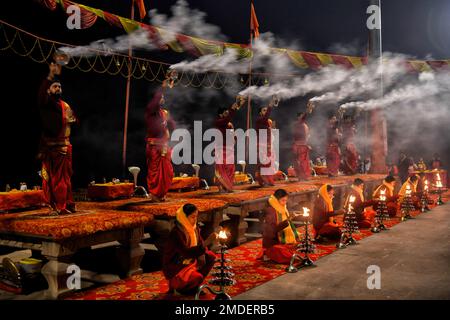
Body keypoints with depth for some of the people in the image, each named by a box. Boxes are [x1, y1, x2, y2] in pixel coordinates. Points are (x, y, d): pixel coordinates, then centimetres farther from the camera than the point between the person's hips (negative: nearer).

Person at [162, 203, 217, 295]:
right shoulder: (176, 233, -28)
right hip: (174, 267, -8)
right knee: (197, 277, -28)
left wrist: (202, 255, -12)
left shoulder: (194, 228, -3)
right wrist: (207, 242, -41)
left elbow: (199, 243, 11)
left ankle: (194, 284, 10)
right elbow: (187, 253, -37)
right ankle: (177, 286, 3)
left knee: (211, 257, 0)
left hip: (188, 260, 8)